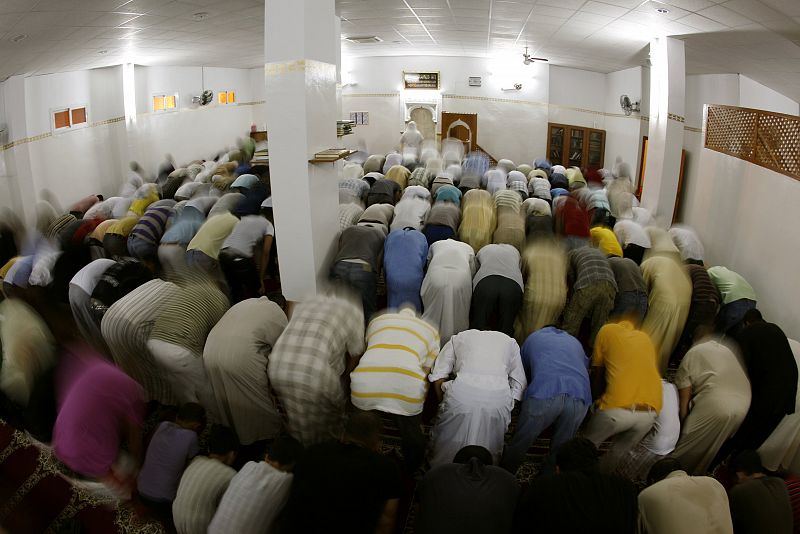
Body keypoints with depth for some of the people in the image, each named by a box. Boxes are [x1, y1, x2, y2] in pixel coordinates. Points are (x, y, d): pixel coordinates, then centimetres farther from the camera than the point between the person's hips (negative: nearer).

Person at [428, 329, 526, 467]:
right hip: (499, 397, 1)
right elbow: (520, 383, 18)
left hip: (461, 393, 0)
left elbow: (438, 378, 17)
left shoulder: (458, 338, 27)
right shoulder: (510, 341, 30)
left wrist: (443, 404, 26)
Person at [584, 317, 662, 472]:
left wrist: (597, 398, 33)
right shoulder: (645, 338, 24)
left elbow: (596, 376, 17)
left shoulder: (607, 330, 13)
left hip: (618, 408, -4)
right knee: (619, 453, 27)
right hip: (650, 412, 4)